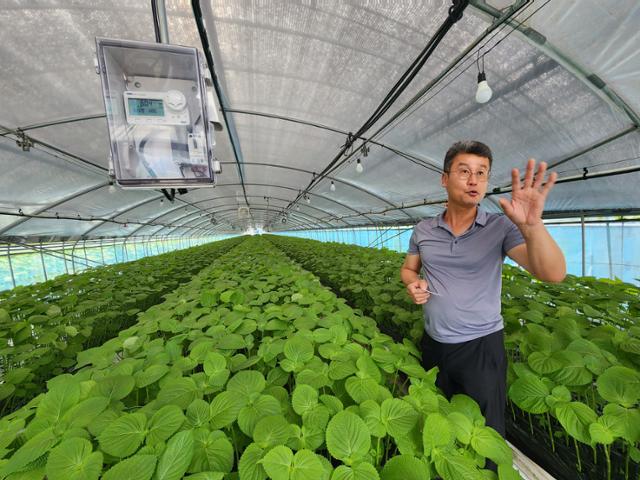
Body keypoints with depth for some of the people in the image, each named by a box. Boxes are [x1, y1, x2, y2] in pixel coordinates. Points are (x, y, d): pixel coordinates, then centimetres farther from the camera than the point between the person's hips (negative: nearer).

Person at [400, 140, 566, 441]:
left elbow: (554, 274, -24)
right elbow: (408, 269, 9)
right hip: (433, 344, 4)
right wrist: (413, 284, -14)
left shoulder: (500, 227, -13)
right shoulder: (423, 230, -4)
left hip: (481, 346, -3)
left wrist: (532, 225, -41)